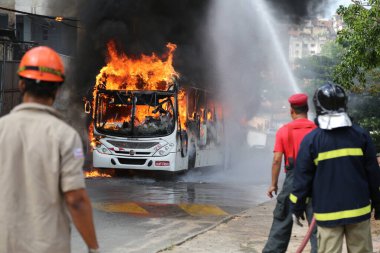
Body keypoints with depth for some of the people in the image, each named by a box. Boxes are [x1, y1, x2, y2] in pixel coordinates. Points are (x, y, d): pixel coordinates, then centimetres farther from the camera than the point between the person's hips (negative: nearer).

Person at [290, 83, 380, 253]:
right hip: (359, 209, 2)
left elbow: (302, 178, -4)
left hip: (328, 212, -2)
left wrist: (297, 207, 9)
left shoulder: (311, 140, -6)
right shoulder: (360, 135, 0)